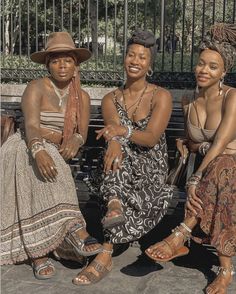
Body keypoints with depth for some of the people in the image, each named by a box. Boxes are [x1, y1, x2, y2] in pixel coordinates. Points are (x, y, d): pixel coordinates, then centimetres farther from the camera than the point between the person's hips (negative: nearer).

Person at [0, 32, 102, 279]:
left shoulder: (82, 97, 6)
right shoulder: (36, 88, -9)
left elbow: (82, 133, -3)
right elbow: (31, 125, -26)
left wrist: (75, 141, -30)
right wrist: (39, 150, -49)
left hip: (56, 153, 4)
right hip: (27, 150, -4)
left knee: (48, 189, -29)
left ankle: (37, 250, -34)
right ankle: (73, 229, -45)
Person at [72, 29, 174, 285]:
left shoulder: (161, 96, -4)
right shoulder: (110, 99, 5)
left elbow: (151, 138, -19)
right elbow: (113, 131, -15)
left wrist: (123, 131, -39)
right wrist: (114, 142, -41)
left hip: (151, 169, -2)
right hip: (124, 164, 2)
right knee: (117, 148, -31)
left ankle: (106, 254, -36)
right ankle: (116, 205, -54)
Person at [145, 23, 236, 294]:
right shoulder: (190, 103, 5)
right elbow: (190, 144, 17)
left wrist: (196, 178, -33)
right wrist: (204, 147, -6)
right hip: (208, 172, 5)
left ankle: (182, 235, -40)